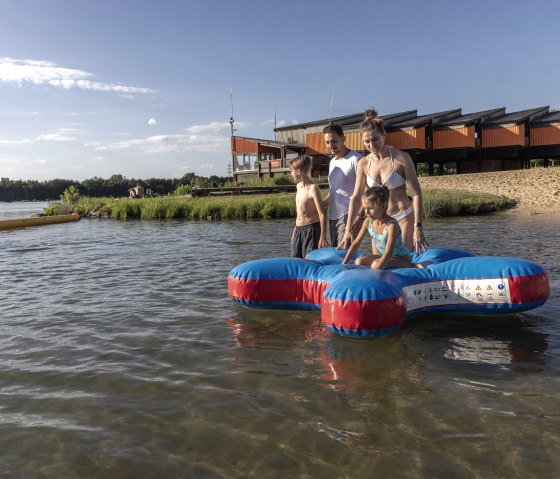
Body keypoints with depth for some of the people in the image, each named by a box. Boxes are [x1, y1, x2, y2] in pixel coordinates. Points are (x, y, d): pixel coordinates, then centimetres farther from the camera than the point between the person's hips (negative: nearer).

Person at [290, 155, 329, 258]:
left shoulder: (313, 188, -14)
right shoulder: (299, 186, 10)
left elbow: (322, 214, -16)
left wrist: (323, 237, -20)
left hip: (311, 229, -8)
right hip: (298, 230, 8)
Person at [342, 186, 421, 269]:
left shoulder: (391, 225, -28)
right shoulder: (368, 222, -9)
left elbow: (389, 253, -36)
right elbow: (356, 243, -3)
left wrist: (377, 268, -48)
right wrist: (343, 264, -10)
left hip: (401, 258, -7)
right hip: (382, 256, 7)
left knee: (376, 264, -34)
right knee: (358, 262, -14)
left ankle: (411, 266, -19)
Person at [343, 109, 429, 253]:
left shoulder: (401, 158, -11)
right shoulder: (364, 163, 1)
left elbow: (416, 194, -11)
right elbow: (356, 197, 3)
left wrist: (418, 227, -18)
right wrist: (348, 230, -1)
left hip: (403, 218, -4)